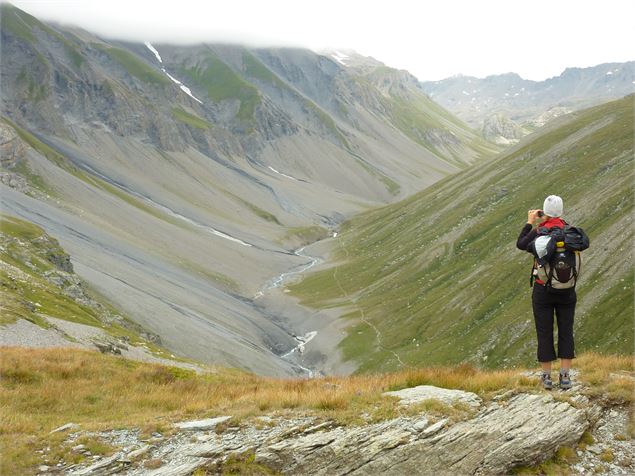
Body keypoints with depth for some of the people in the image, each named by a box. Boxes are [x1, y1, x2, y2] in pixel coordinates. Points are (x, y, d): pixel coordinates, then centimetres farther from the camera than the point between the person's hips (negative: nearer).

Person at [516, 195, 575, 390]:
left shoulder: (540, 232, -13)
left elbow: (521, 244, 0)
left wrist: (530, 222, 12)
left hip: (543, 290, -2)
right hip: (567, 291, 2)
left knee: (544, 333, 7)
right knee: (566, 332, 8)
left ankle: (547, 377, 11)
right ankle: (565, 376, 7)